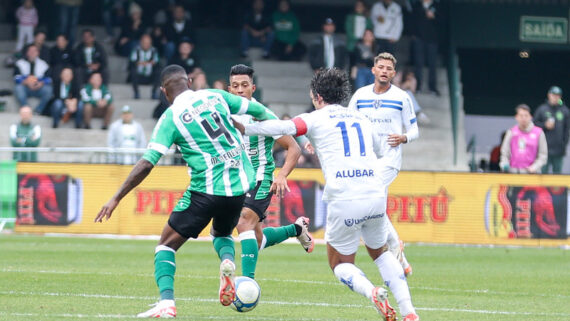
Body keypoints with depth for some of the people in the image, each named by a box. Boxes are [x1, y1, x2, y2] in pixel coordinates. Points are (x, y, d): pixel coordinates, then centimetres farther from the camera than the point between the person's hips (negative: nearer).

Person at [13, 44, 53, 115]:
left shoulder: (43, 64, 10)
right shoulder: (20, 63, 7)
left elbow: (48, 79, 1)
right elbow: (17, 78, -4)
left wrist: (41, 83, -21)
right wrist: (26, 82, -24)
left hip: (39, 89, 1)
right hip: (25, 89, -1)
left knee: (48, 89, -32)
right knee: (18, 88, -35)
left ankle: (37, 111, -28)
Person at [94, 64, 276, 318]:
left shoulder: (170, 118, -5)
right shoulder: (215, 96, 6)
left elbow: (146, 164, -11)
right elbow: (259, 111, 14)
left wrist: (116, 199, -6)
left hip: (207, 189, -5)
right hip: (241, 186, 5)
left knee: (166, 245, 7)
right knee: (222, 233, 32)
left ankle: (166, 304, -14)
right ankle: (227, 261, -3)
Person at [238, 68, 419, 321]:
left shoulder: (316, 119, 5)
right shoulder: (361, 119, 20)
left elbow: (283, 127, -14)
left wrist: (242, 128, -10)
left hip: (344, 201, -4)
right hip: (375, 195, 4)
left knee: (340, 264, 14)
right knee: (380, 252, 26)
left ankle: (371, 292, -17)